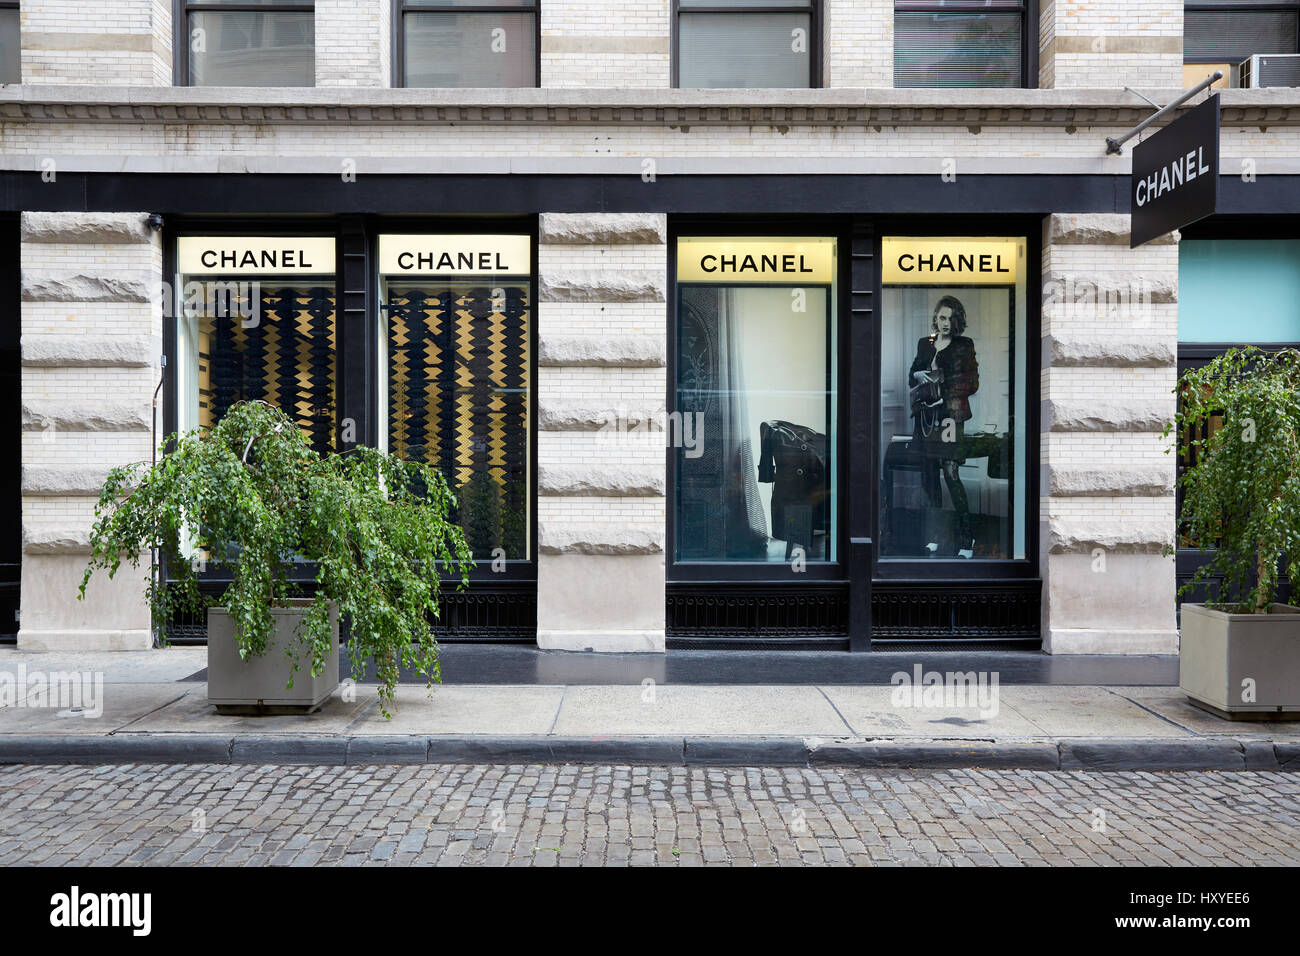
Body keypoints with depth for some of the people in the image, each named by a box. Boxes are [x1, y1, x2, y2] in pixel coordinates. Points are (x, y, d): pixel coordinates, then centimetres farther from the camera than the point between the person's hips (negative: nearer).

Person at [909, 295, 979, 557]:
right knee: (928, 475, 5)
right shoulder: (924, 344, 14)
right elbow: (913, 374, 20)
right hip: (926, 415, 5)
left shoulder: (964, 347, 2)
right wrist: (921, 377, -3)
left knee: (951, 473, -12)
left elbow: (971, 384, -2)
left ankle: (967, 537, -4)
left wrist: (940, 381, -11)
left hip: (950, 415, -5)